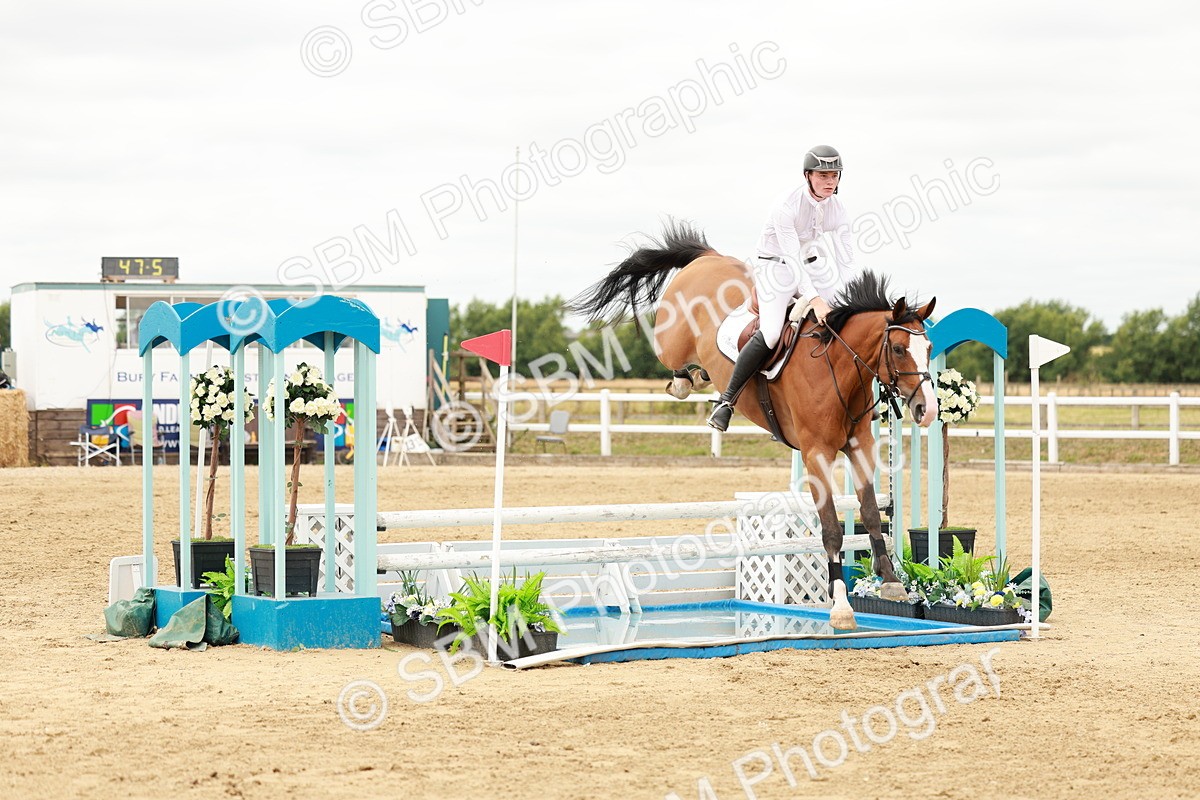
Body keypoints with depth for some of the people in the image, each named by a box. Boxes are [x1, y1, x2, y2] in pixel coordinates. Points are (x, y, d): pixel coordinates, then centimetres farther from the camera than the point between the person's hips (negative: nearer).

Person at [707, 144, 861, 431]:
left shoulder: (837, 210, -7)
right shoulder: (787, 208, -25)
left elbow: (847, 261, -7)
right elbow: (793, 257, -31)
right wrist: (814, 300, -40)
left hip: (811, 265, 6)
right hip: (775, 268, -6)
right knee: (770, 334, -24)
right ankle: (726, 401, -13)